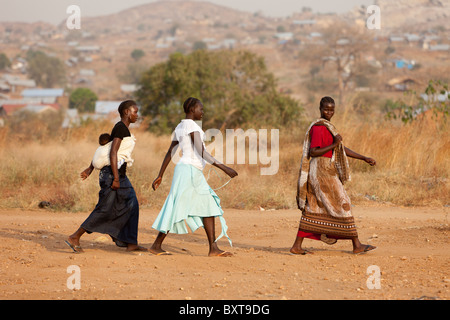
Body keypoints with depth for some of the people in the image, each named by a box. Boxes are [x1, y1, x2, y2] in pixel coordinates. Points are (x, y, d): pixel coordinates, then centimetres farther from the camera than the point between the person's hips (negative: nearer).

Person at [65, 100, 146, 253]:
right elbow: (113, 152, -21)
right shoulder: (121, 128, -13)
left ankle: (131, 243, 9)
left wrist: (90, 168, 23)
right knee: (105, 209, -8)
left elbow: (103, 147, 21)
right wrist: (116, 179, -24)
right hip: (112, 173, -10)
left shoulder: (123, 129, 17)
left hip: (120, 174, 10)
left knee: (131, 205, 8)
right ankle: (74, 237, -4)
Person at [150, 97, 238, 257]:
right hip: (189, 170, -10)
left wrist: (160, 176, 20)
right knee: (177, 208, -5)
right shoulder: (192, 126, -12)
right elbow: (202, 152, -20)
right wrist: (223, 167, -20)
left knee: (209, 207, 5)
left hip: (194, 173, 10)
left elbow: (169, 153, 18)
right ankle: (156, 245, 0)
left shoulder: (179, 128, 16)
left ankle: (213, 248, 1)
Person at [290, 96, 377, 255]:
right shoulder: (318, 128, -13)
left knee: (312, 208, 9)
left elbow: (342, 149, 20)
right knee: (342, 205, -4)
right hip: (322, 171, -10)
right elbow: (312, 152, -19)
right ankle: (357, 245, 2)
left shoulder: (327, 127, 18)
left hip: (327, 170, 10)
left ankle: (297, 246, 8)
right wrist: (333, 145, -23)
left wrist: (364, 158, 16)